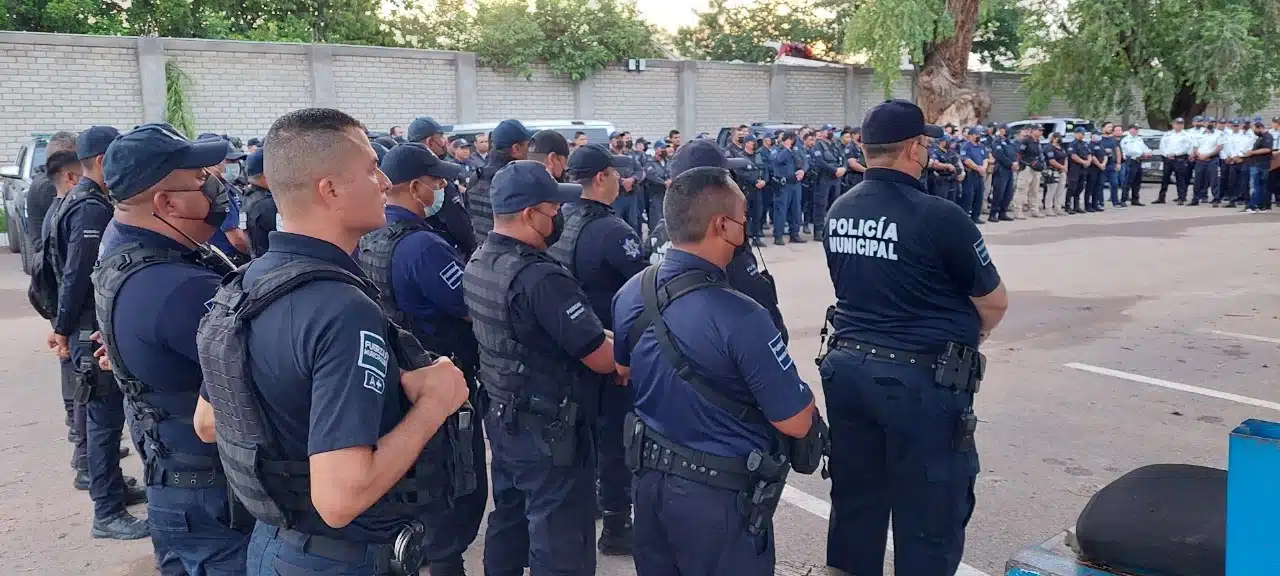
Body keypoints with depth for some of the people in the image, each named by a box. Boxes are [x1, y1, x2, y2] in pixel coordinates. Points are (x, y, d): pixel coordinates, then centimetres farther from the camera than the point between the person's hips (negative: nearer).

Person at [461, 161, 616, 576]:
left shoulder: (477, 265, 2)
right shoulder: (541, 278, -27)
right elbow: (602, 359, -25)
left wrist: (597, 335, 11)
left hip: (504, 418, 9)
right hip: (550, 433, -9)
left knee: (508, 523, 24)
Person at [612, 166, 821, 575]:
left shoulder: (631, 293, -7)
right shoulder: (740, 318, -28)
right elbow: (796, 423, -20)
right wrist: (798, 390, 0)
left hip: (650, 477, 6)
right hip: (719, 496, -6)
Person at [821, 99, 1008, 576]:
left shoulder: (839, 212, 4)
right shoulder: (938, 216, -15)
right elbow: (994, 303, -3)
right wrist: (969, 335, 16)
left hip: (848, 366, 7)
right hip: (921, 377, -6)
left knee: (854, 503, 17)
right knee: (928, 516, 7)